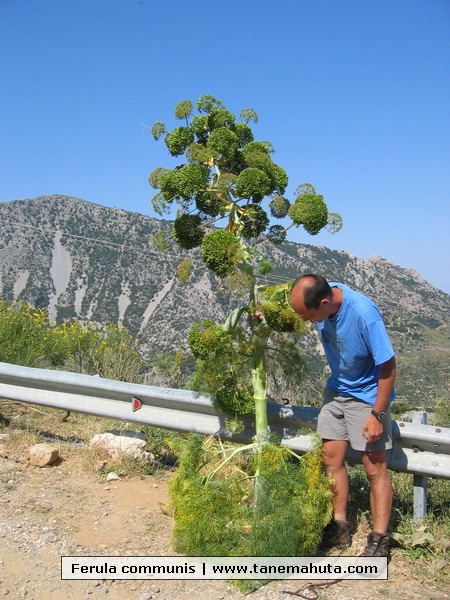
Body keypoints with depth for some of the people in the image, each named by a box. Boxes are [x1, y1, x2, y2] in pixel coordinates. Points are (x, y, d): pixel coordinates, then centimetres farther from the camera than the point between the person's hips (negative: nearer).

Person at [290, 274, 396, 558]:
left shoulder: (363, 313, -33)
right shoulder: (322, 296, -15)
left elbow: (388, 366, -23)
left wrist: (378, 415, -20)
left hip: (367, 395, -6)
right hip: (337, 390, 7)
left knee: (375, 468, 0)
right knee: (332, 459, 10)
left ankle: (379, 540, 15)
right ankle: (339, 529, 25)